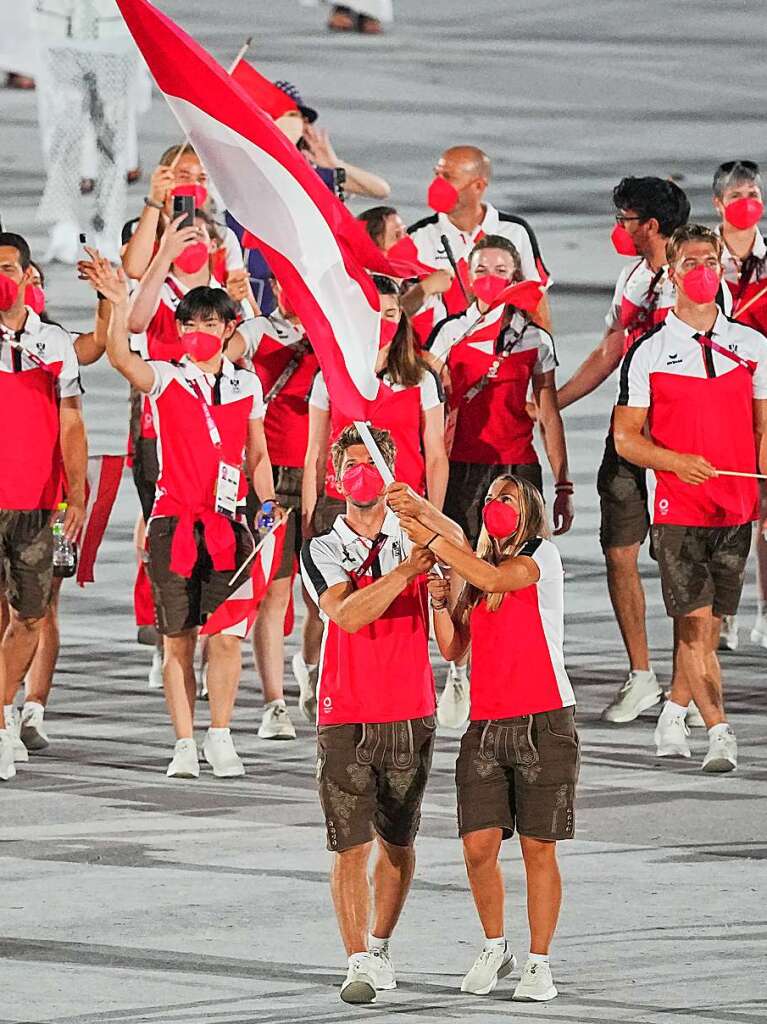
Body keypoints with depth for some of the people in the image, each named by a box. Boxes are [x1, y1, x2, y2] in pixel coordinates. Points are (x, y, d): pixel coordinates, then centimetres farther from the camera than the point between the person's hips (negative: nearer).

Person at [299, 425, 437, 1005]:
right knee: (351, 845, -8)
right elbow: (348, 613, -15)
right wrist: (405, 572, -25)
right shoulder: (321, 551, 2)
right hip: (345, 717, -2)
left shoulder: (418, 538, 6)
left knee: (397, 842, 10)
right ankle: (359, 963, -6)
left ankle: (380, 946, 27)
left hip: (410, 716, 2)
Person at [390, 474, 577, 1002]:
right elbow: (453, 649, 13)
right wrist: (441, 603, -5)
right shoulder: (476, 568, 15)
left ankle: (539, 963, 8)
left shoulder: (542, 556, -2)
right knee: (479, 844, -3)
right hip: (486, 725, 5)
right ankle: (495, 948, 17)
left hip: (544, 723, -5)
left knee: (539, 847, -1)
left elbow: (495, 578, -22)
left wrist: (430, 536, -21)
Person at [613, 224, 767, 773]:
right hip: (677, 506, -3)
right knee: (695, 624, -10)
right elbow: (626, 438, 0)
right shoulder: (649, 351, -1)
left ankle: (673, 716, 25)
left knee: (709, 623, 8)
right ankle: (719, 732, -10)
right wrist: (677, 461, -17)